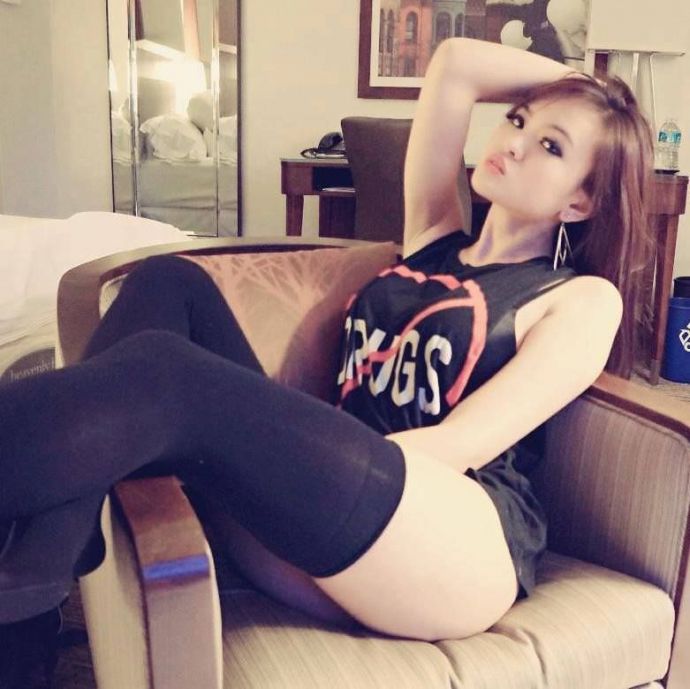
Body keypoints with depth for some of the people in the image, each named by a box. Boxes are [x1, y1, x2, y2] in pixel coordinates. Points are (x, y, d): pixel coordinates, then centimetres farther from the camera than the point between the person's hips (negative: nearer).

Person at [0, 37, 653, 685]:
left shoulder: (585, 299, 6)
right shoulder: (431, 240, 22)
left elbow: (460, 446, -7)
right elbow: (456, 63, 21)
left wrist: (330, 461, -15)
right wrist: (574, 81, 27)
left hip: (458, 545, -6)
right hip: (321, 526, 6)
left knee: (167, 377, -27)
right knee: (168, 285, -7)